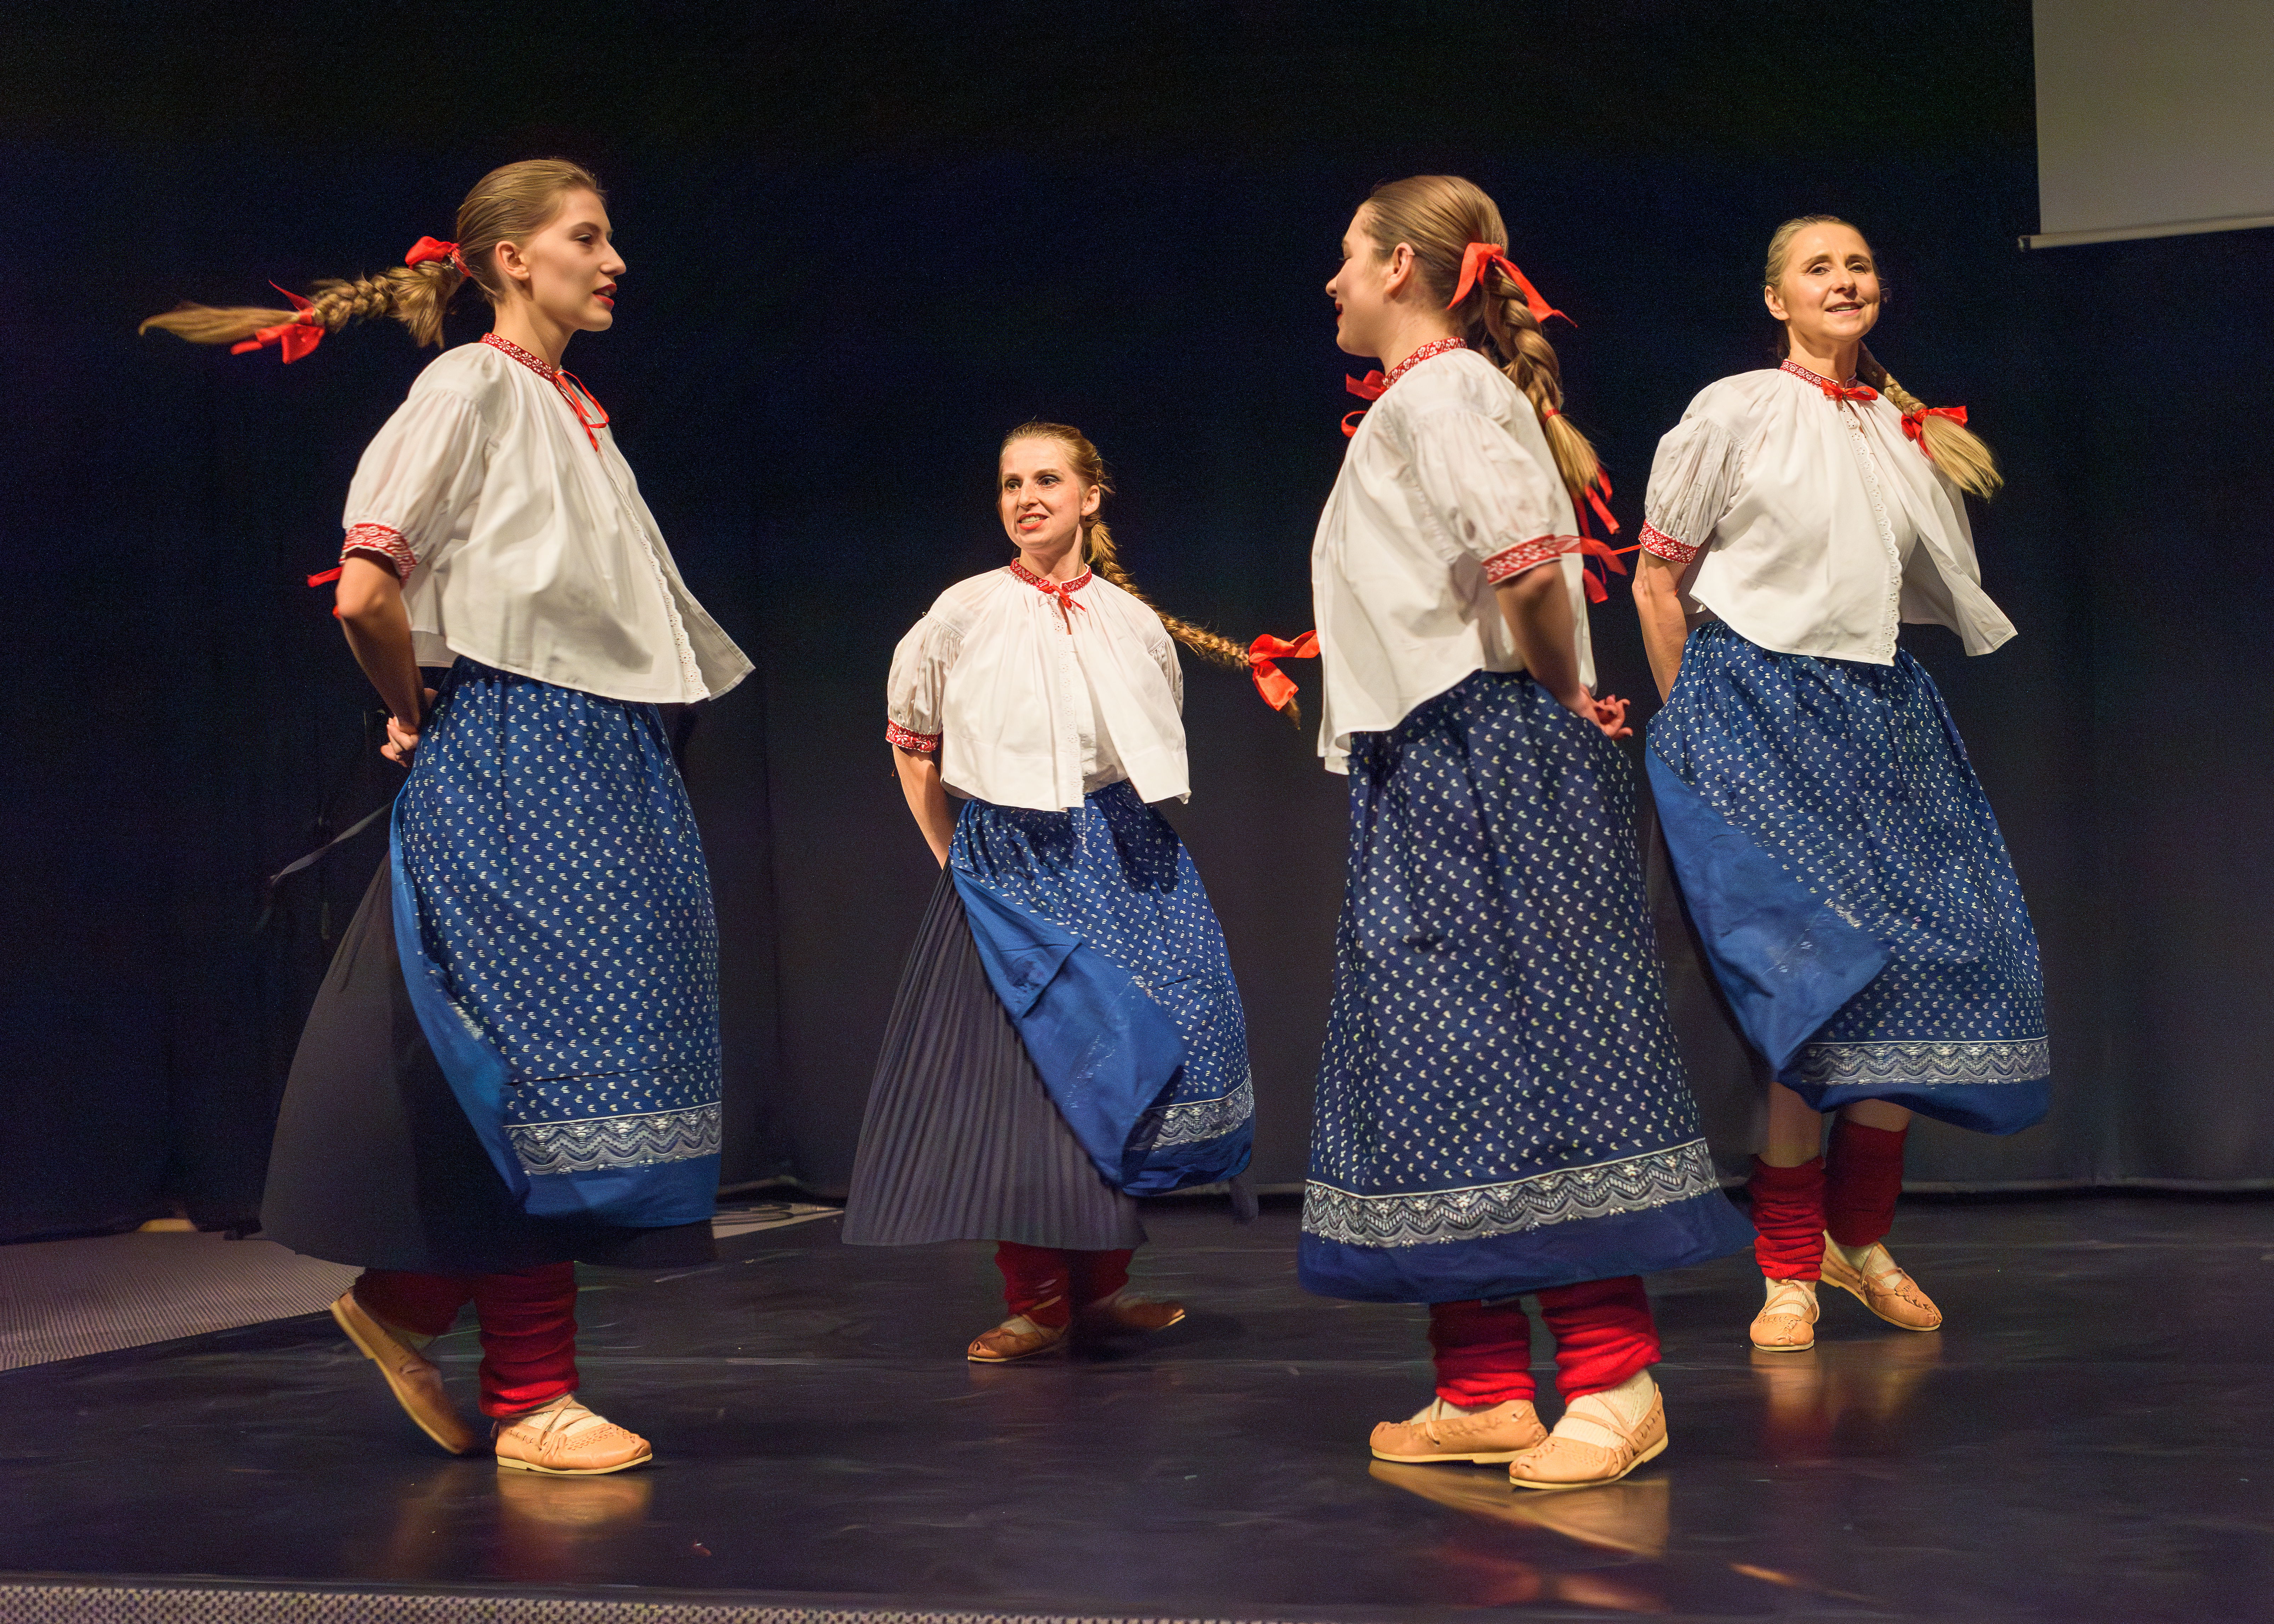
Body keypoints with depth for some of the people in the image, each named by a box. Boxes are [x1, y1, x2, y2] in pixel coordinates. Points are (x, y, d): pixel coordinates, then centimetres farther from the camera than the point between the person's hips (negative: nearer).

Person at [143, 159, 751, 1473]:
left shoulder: (581, 416, 19)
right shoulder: (472, 390, -6)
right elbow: (367, 592, -15)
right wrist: (417, 718, -1)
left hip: (613, 765, 8)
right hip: (515, 755, -8)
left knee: (598, 1048, 6)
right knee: (543, 1050, -7)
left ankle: (408, 1299, 21)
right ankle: (529, 1398, 1)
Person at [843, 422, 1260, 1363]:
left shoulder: (1134, 623, 3)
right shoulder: (965, 615, -2)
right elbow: (913, 746, 8)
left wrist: (1119, 841, 14)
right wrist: (954, 858, 6)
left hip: (1122, 862, 2)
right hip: (1005, 866, -2)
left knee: (1119, 1068, 1)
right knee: (1017, 1072, -4)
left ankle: (1102, 1285, 14)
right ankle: (1036, 1301, 6)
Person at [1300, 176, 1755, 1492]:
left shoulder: (1437, 392, -9)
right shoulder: (1418, 403, 21)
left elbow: (1528, 558, -24)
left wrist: (1563, 697, -12)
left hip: (1488, 761, -10)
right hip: (1424, 775, 10)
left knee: (1528, 1044, -9)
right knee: (1437, 1060, 8)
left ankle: (1614, 1378, -5)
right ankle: (1483, 1386, 12)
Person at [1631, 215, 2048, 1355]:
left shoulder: (1910, 432, 13)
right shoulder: (1736, 412, -1)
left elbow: (1946, 596, 25)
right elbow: (1658, 579, 1)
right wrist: (1692, 726, 2)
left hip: (1883, 709, 5)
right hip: (1755, 705, -5)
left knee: (1928, 965, -3)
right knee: (1811, 978, -12)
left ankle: (1860, 1239, 15)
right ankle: (1789, 1271, -2)